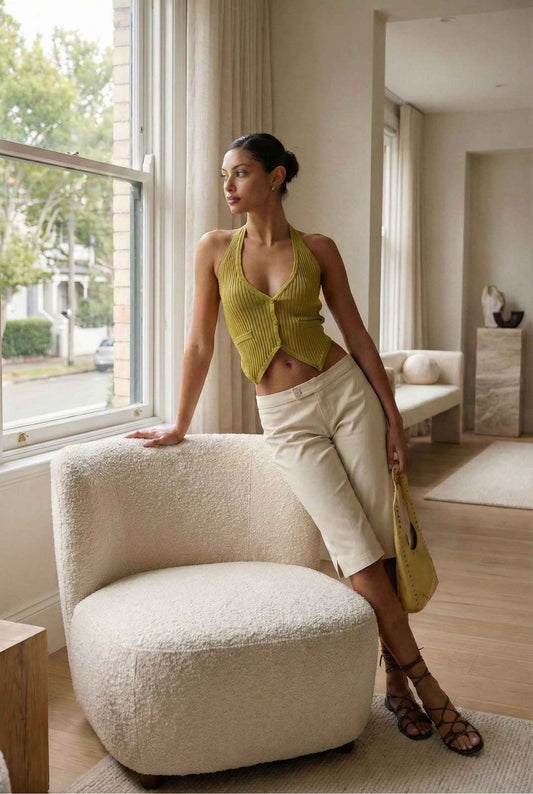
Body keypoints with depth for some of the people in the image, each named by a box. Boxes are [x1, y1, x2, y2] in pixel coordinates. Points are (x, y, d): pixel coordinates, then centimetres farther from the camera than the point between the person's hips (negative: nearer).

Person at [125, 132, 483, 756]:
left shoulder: (318, 249, 3)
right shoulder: (214, 249, 3)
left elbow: (357, 333, 5)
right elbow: (200, 344, 6)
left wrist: (394, 419, 1)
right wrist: (179, 426, 9)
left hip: (345, 391, 1)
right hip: (286, 419, -1)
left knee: (381, 541, -1)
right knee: (358, 552, -8)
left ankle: (396, 682, 17)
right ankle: (426, 687, 5)